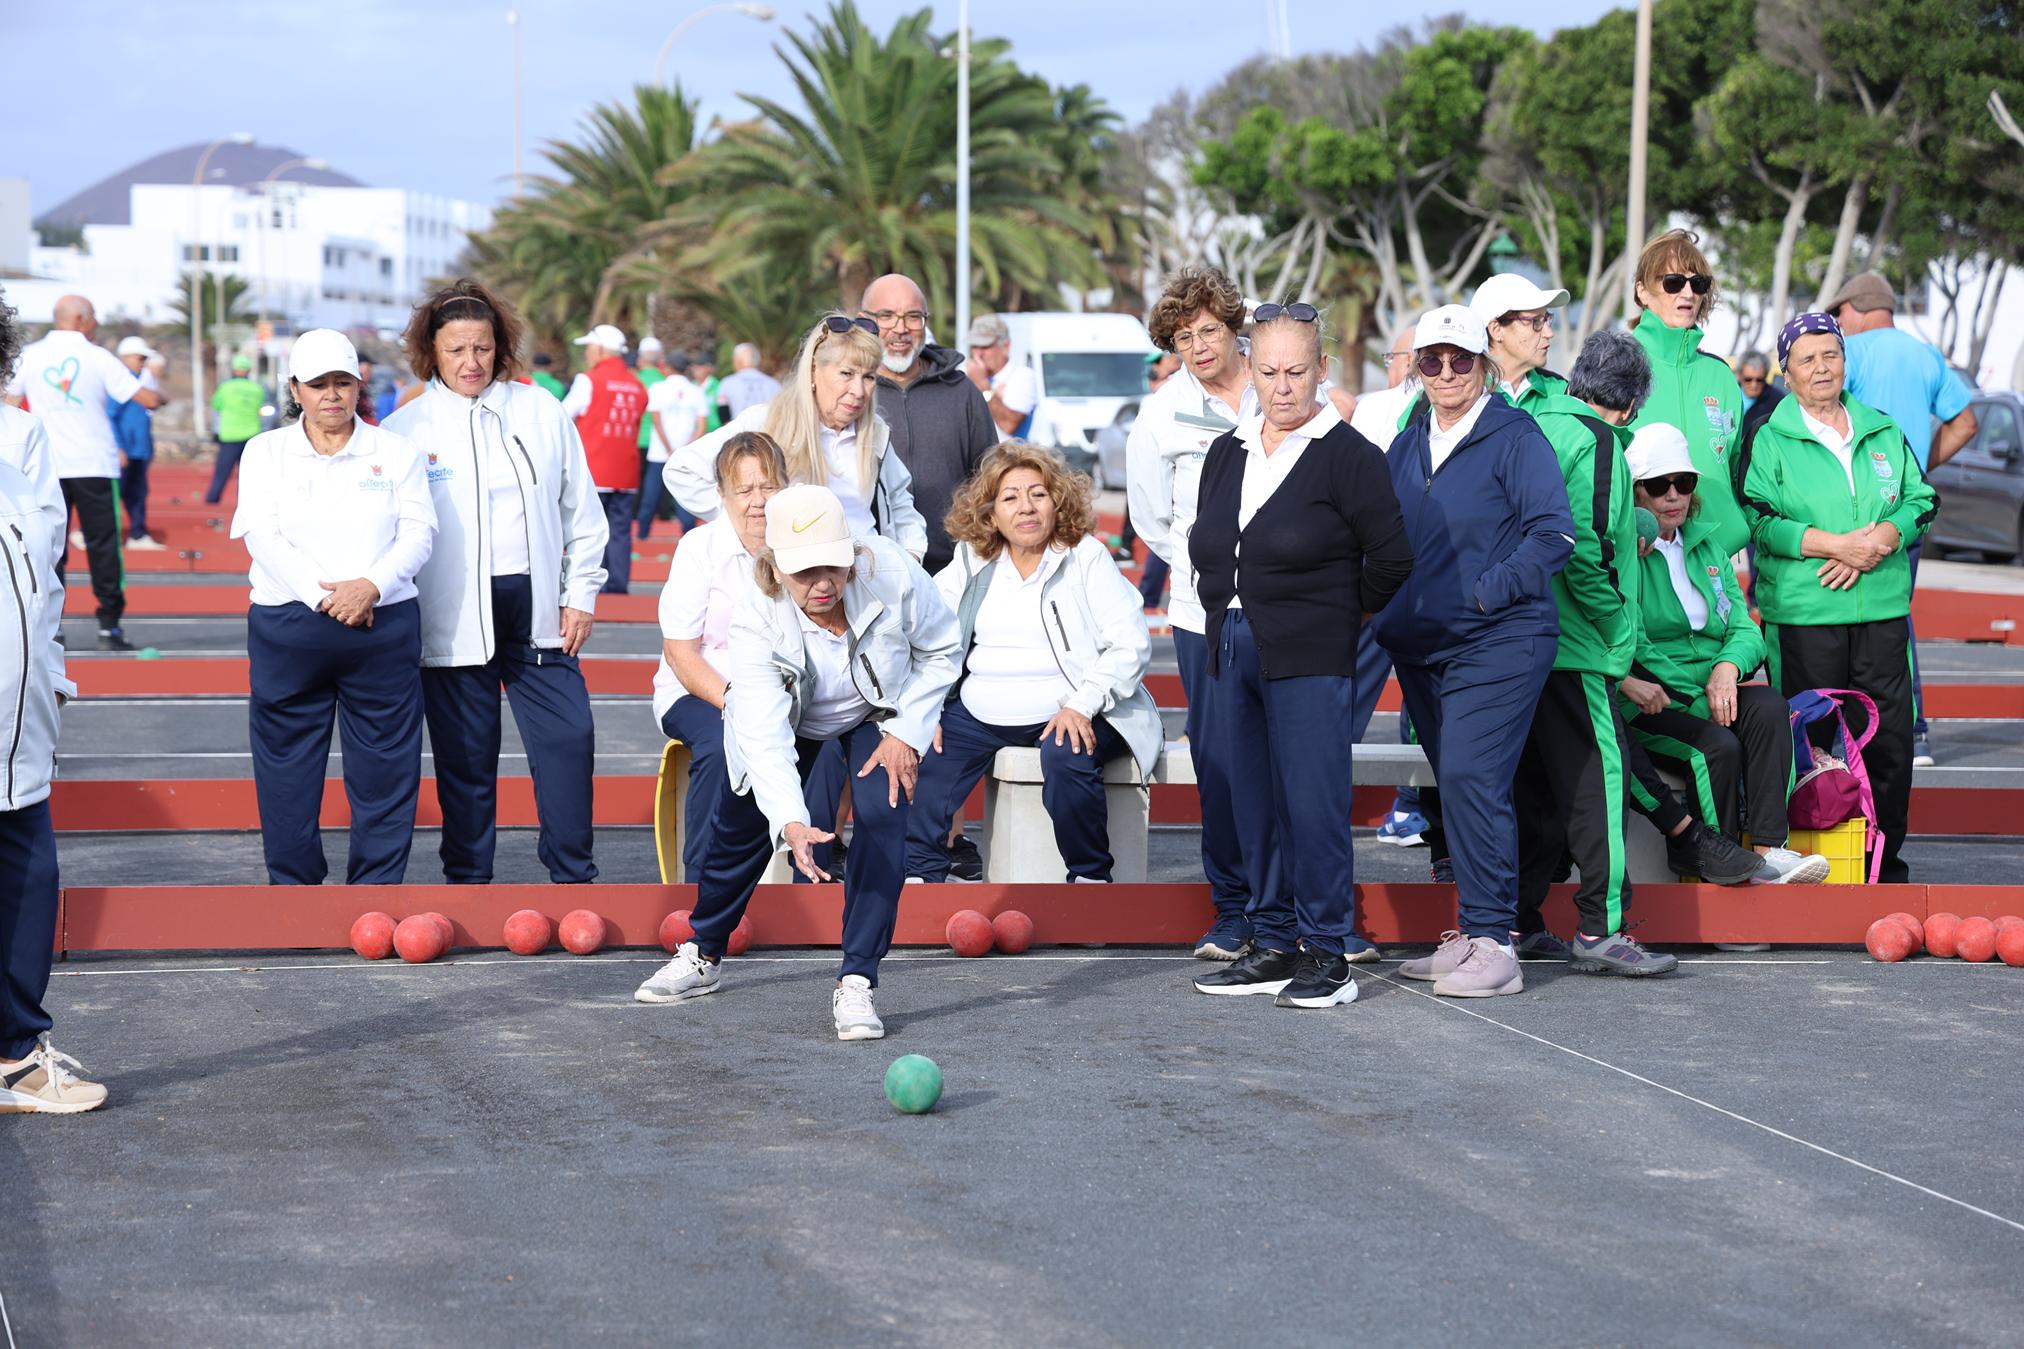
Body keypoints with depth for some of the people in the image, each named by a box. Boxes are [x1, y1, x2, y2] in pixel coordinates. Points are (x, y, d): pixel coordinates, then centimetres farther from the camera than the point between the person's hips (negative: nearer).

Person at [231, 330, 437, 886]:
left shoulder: (394, 452, 10)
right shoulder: (265, 452, 8)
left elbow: (418, 532, 0)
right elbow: (262, 535, -5)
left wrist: (371, 585, -18)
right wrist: (324, 596, -17)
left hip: (383, 627, 0)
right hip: (288, 627, 0)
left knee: (384, 766, 1)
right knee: (287, 767, 3)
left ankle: (377, 894, 9)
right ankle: (292, 888, 14)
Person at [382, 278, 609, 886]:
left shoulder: (542, 412, 7)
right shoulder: (405, 429, 1)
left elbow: (582, 510, 12)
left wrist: (581, 595, 7)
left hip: (537, 606, 2)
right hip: (453, 618, -2)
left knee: (568, 738, -3)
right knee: (466, 755, 4)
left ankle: (572, 876, 10)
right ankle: (468, 884, 15)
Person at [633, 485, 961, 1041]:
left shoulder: (891, 573, -37)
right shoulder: (755, 622, -38)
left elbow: (941, 649, -15)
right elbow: (765, 739, -43)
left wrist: (906, 731, -22)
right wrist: (791, 823, -57)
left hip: (879, 712, 0)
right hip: (788, 718, 1)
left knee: (882, 820, -22)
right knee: (742, 830, 11)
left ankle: (856, 984, -16)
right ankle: (702, 957, 37)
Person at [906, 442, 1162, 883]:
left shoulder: (1086, 557, -1)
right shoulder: (971, 562, 11)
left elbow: (1131, 645, -7)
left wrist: (1082, 705, -20)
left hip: (1070, 715, -4)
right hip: (979, 713, 4)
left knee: (1065, 758, -34)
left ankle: (1091, 876, -15)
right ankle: (921, 874, -2)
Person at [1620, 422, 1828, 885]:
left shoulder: (1706, 548, 21)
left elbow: (1744, 628, 15)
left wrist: (1728, 665, -8)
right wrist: (1626, 682, -28)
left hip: (1711, 691, 5)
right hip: (1648, 706, -5)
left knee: (1769, 706, -26)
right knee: (1719, 744, -32)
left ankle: (1769, 848, -33)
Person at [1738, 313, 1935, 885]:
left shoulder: (1883, 432, 16)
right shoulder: (1769, 440, 2)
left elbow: (1919, 499, 13)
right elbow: (1758, 518, -8)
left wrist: (1881, 540, -7)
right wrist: (1837, 545, -15)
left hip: (1882, 609, 4)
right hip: (1802, 614, -4)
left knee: (1890, 740, 2)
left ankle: (1885, 863, 14)